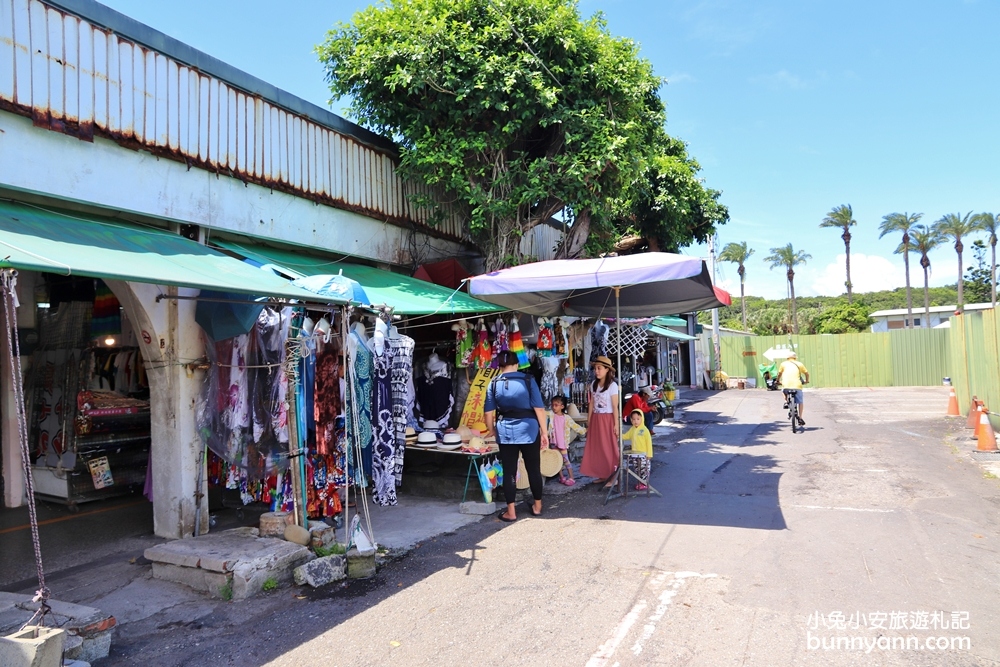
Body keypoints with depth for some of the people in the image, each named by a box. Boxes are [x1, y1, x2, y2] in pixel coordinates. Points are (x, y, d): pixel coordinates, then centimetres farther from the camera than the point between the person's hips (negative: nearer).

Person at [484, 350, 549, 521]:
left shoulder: (494, 384, 1)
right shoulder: (528, 380, -5)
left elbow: (488, 412, 3)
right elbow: (539, 408, -7)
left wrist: (492, 431, 17)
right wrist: (544, 431, -1)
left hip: (505, 431, 1)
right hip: (528, 429, -1)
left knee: (509, 471, 7)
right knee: (533, 469, 13)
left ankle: (511, 512, 11)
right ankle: (537, 506, 26)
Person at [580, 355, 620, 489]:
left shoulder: (612, 385, -10)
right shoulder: (594, 385, 7)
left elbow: (615, 406, -11)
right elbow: (591, 404, 10)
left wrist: (616, 424, -12)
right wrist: (588, 421, 10)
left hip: (608, 419, -6)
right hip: (595, 419, 6)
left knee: (609, 448, 0)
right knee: (597, 447, 9)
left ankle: (612, 477, 7)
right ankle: (602, 474, 19)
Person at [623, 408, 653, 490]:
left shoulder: (644, 430, -13)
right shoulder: (632, 429, 6)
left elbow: (649, 442, -11)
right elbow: (626, 436, 16)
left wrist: (649, 454, -12)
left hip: (643, 454, -6)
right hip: (634, 454, 6)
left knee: (644, 469, 0)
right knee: (636, 469, 13)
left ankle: (644, 483, 9)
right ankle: (640, 482, 25)